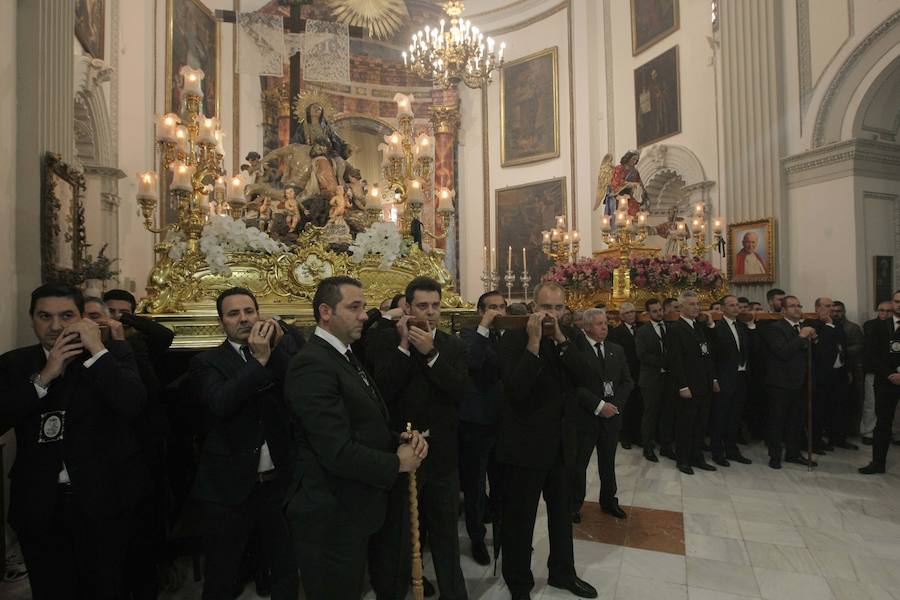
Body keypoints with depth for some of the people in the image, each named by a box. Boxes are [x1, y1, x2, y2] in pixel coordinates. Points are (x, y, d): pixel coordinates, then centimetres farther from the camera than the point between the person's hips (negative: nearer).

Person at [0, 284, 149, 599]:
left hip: (103, 499, -2)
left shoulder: (113, 352, -5)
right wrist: (43, 377, -16)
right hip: (39, 504, 3)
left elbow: (132, 405, -20)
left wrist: (97, 350, -21)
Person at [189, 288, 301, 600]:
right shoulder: (207, 362, -5)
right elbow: (221, 403, -22)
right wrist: (259, 359, -28)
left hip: (279, 480, 2)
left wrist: (278, 347, -24)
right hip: (231, 485, -1)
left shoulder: (283, 348, 0)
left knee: (288, 569, 19)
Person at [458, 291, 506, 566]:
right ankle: (477, 537, 30)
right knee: (474, 485, 11)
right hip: (476, 422, -4)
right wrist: (485, 327, -24)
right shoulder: (470, 334, -7)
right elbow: (471, 360, -28)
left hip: (503, 420, 5)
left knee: (502, 483, 20)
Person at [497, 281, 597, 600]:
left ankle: (562, 572, 46)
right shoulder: (513, 339, -14)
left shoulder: (568, 336, 3)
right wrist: (534, 343, -28)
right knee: (520, 518, 11)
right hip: (525, 444, -5)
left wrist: (560, 341, -17)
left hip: (561, 443, 6)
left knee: (562, 512, 24)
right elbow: (516, 391, -24)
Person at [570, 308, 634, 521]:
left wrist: (615, 404, -6)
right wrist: (599, 405, -17)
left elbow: (627, 382, 8)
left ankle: (609, 501, 38)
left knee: (608, 463, 19)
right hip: (585, 416, -5)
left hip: (612, 415, 5)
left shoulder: (617, 350, 7)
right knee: (579, 464, 8)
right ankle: (574, 505, 25)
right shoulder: (576, 350, -12)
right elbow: (575, 385, -16)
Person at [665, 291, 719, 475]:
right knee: (685, 424, 4)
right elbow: (675, 361, -16)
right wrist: (683, 387, -18)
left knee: (700, 423, 14)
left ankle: (697, 457, 27)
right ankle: (683, 460, 17)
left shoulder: (700, 327, 12)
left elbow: (708, 355, 17)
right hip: (688, 387, -7)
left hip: (704, 386, 7)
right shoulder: (675, 329, -12)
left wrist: (713, 379, 12)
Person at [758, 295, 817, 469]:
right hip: (781, 382, -7)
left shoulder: (804, 327, 11)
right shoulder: (774, 328, -12)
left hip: (799, 381, 7)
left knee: (796, 420, 16)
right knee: (777, 420, 4)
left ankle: (793, 453, 30)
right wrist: (802, 337, -20)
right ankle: (775, 455, 15)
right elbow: (783, 352, -23)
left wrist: (812, 339, -5)